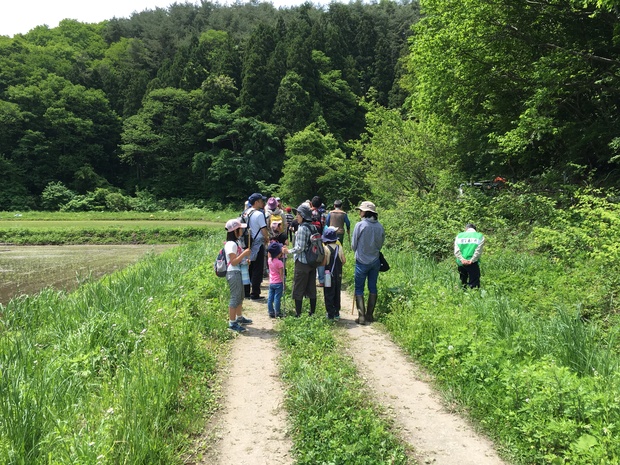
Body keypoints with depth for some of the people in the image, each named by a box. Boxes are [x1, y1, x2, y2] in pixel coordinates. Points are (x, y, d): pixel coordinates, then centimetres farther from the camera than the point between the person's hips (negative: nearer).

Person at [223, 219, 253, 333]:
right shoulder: (231, 244, -19)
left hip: (239, 272, 11)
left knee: (240, 296, 20)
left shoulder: (236, 243, 13)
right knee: (235, 298, -6)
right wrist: (244, 253, -25)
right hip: (233, 273, -11)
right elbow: (233, 261, -24)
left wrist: (246, 259, 11)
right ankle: (232, 323, 0)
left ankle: (239, 317, 35)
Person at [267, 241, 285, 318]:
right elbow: (281, 274, -16)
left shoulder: (269, 260, -1)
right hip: (278, 283, -6)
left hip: (271, 282, 6)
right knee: (277, 298, -2)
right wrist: (283, 283, -10)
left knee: (270, 298, 9)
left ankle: (271, 312, 16)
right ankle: (277, 313, 3)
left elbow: (269, 253, 23)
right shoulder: (279, 262, -17)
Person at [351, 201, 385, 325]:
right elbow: (380, 244, 8)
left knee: (359, 289, 5)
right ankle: (369, 315, 18)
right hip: (375, 261, 4)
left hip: (362, 261, -4)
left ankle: (361, 316, 0)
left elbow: (353, 245, -6)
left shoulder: (360, 225, -14)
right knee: (373, 287, 13)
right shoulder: (380, 227, -2)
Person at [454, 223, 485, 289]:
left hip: (460, 263, 3)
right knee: (474, 285, -3)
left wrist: (462, 259, -8)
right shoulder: (480, 236, 7)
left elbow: (456, 250, 0)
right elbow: (478, 250, -7)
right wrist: (472, 260, -10)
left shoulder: (459, 235, 14)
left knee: (462, 283, 16)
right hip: (473, 263, -3)